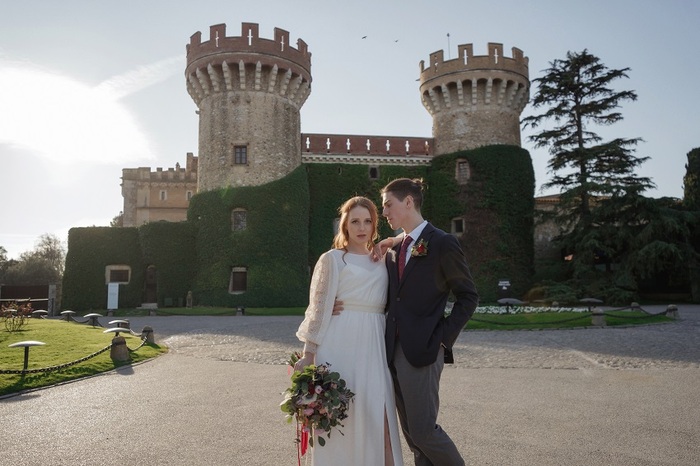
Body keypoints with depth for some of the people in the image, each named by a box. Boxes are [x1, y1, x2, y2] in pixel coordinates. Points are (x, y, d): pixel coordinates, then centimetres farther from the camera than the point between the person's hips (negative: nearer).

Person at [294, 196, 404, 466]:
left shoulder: (382, 261, 15)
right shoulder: (332, 259, 2)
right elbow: (318, 309, -2)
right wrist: (308, 354, -6)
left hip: (374, 348, 4)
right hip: (340, 347, -4)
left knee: (376, 417, 2)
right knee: (339, 415, 2)